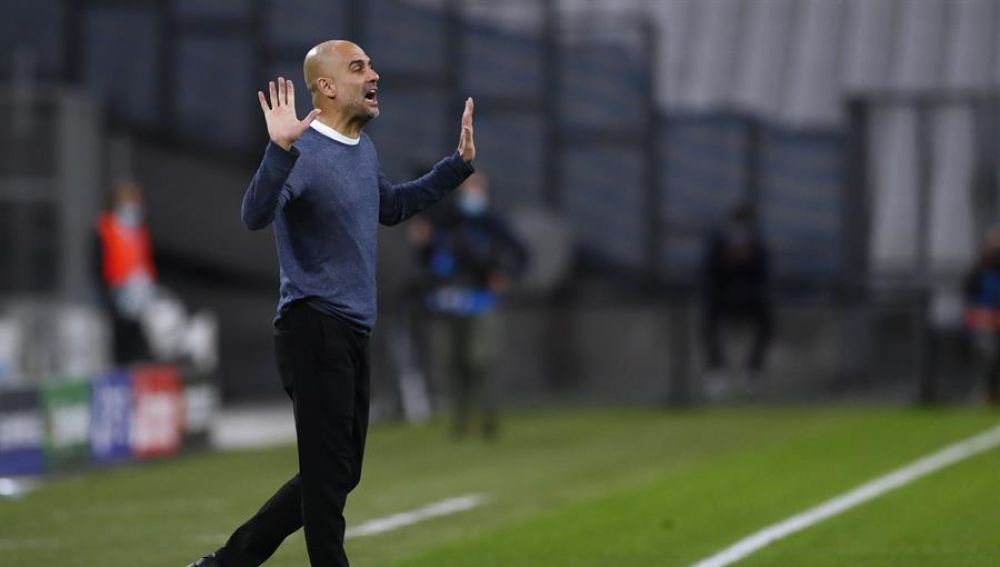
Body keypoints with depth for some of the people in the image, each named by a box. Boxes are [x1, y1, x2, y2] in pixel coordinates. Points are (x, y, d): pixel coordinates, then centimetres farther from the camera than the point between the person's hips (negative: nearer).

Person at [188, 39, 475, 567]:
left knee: (338, 475, 14)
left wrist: (459, 163, 29)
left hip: (353, 335, 9)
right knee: (329, 475, -6)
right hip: (313, 330, -9)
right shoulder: (303, 152, -16)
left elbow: (391, 206, 32)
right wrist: (279, 149, -46)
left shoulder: (364, 149, 12)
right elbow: (255, 216, -33)